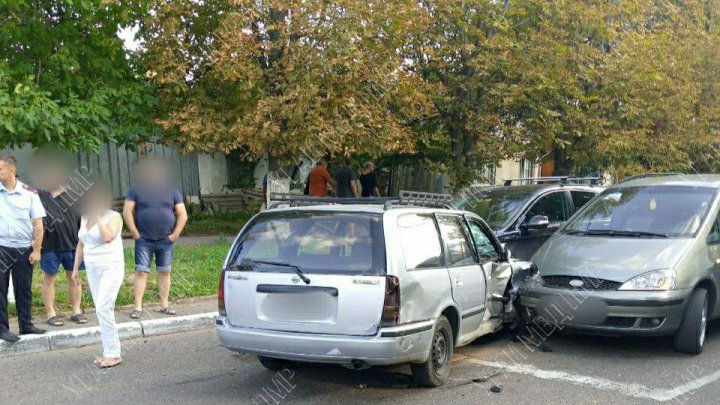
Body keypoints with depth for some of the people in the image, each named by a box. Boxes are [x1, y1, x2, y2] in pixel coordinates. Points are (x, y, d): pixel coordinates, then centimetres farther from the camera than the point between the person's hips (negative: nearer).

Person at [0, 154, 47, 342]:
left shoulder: (29, 193, -1)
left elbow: (38, 224, 1)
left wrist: (37, 250, -3)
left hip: (24, 249, 1)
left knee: (24, 289, 10)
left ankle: (26, 324, 22)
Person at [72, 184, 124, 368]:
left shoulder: (113, 217, -8)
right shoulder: (84, 218, 12)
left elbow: (108, 237, -26)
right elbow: (81, 244, 19)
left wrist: (98, 218, -18)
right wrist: (75, 268, 18)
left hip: (111, 268, -7)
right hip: (92, 270, 7)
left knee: (103, 309, -15)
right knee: (102, 311, 8)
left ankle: (113, 354, -9)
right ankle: (109, 352, 13)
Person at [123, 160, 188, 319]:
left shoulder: (172, 191, 7)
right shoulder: (136, 190, 4)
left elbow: (182, 215, 5)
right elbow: (127, 212, -2)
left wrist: (174, 235, -3)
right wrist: (135, 233, -8)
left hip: (166, 240, 2)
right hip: (144, 240, -1)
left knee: (165, 272, 6)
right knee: (141, 272, -4)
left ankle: (164, 305, 15)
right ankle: (138, 307, -1)